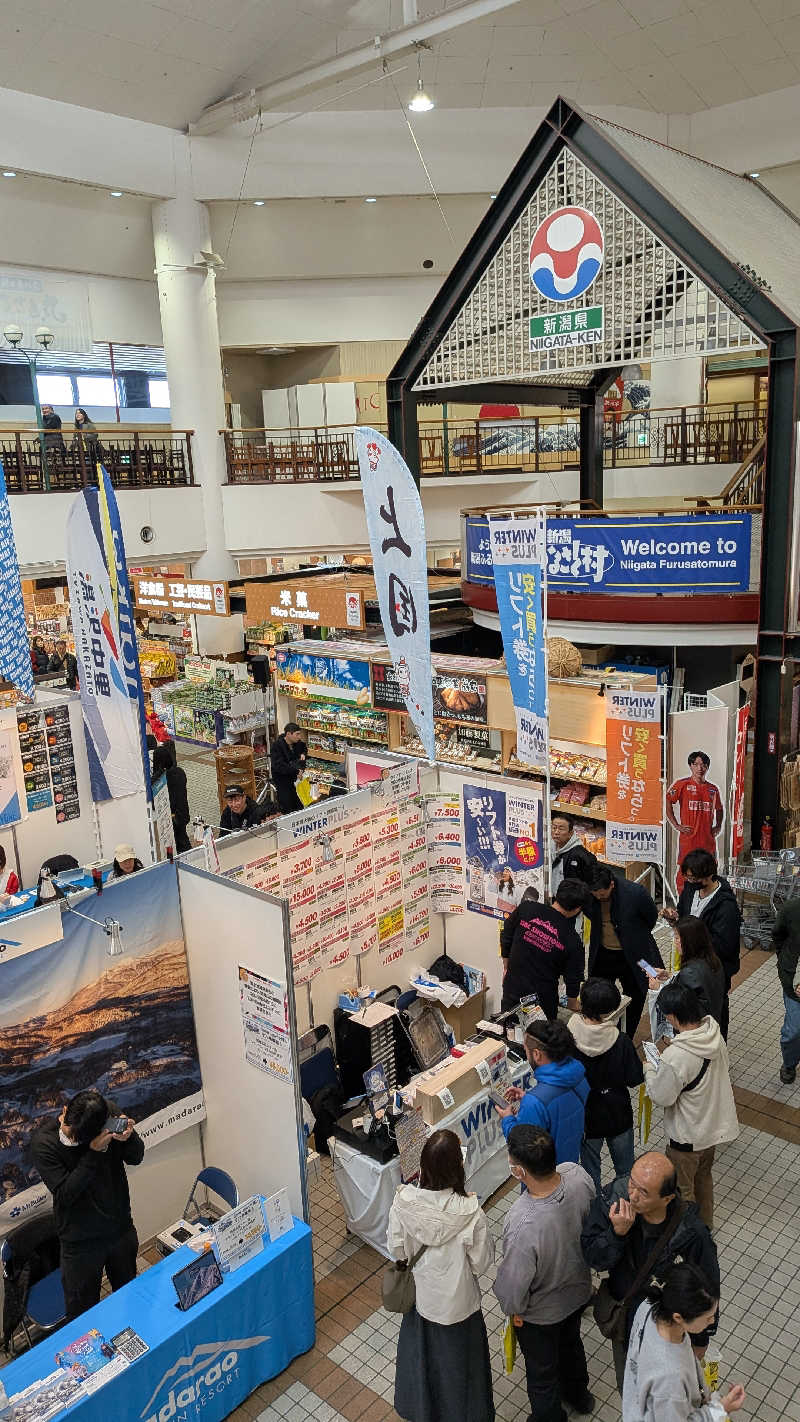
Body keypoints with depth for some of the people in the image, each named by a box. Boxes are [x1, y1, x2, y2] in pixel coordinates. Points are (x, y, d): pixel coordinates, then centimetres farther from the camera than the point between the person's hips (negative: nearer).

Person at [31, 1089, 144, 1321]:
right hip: (81, 1242, -3)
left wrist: (129, 1138, -27)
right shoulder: (43, 1142, -23)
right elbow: (65, 1194, -25)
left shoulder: (108, 1113, -17)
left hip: (122, 1229, 4)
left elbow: (136, 1158, -6)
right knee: (83, 1310, 11)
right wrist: (95, 1152, -33)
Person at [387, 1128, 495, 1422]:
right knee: (458, 1360, 25)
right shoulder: (470, 1212, -33)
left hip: (418, 1295, 3)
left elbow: (395, 1249, -11)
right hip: (457, 1301, -3)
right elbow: (481, 1263, -18)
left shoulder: (404, 1201, -26)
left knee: (420, 1352, 30)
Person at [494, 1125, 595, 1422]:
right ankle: (578, 1394, 63)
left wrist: (512, 1307, -7)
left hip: (541, 1312, -6)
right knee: (571, 1342, 36)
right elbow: (591, 1217, -6)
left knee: (542, 1374, 26)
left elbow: (514, 1283, -29)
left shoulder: (523, 1225, -47)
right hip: (579, 1289, 6)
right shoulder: (577, 1174, -30)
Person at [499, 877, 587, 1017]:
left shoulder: (526, 908, -11)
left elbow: (506, 938, 1)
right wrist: (573, 1005, 16)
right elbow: (572, 979, -3)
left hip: (512, 989, 2)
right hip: (543, 999, -2)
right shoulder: (573, 941, -15)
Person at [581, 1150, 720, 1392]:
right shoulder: (613, 1198, -29)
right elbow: (592, 1258, -20)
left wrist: (700, 1339, -3)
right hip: (623, 1316, 3)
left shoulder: (691, 1233, -34)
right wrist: (617, 1232, -39)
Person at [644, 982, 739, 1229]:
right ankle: (705, 1225, 52)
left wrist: (649, 1071, -6)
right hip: (714, 1124, 7)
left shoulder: (675, 1057, -37)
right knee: (703, 1175, 31)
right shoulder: (714, 1032, -14)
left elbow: (662, 1098, -23)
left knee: (682, 1188, 18)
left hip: (688, 1136, -7)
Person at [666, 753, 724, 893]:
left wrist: (718, 826, 16)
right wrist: (676, 825, -7)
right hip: (688, 838, -5)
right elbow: (667, 802, -6)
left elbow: (719, 809, 29)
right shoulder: (682, 784, -3)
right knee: (685, 872, -3)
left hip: (708, 839, 5)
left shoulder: (713, 789, 12)